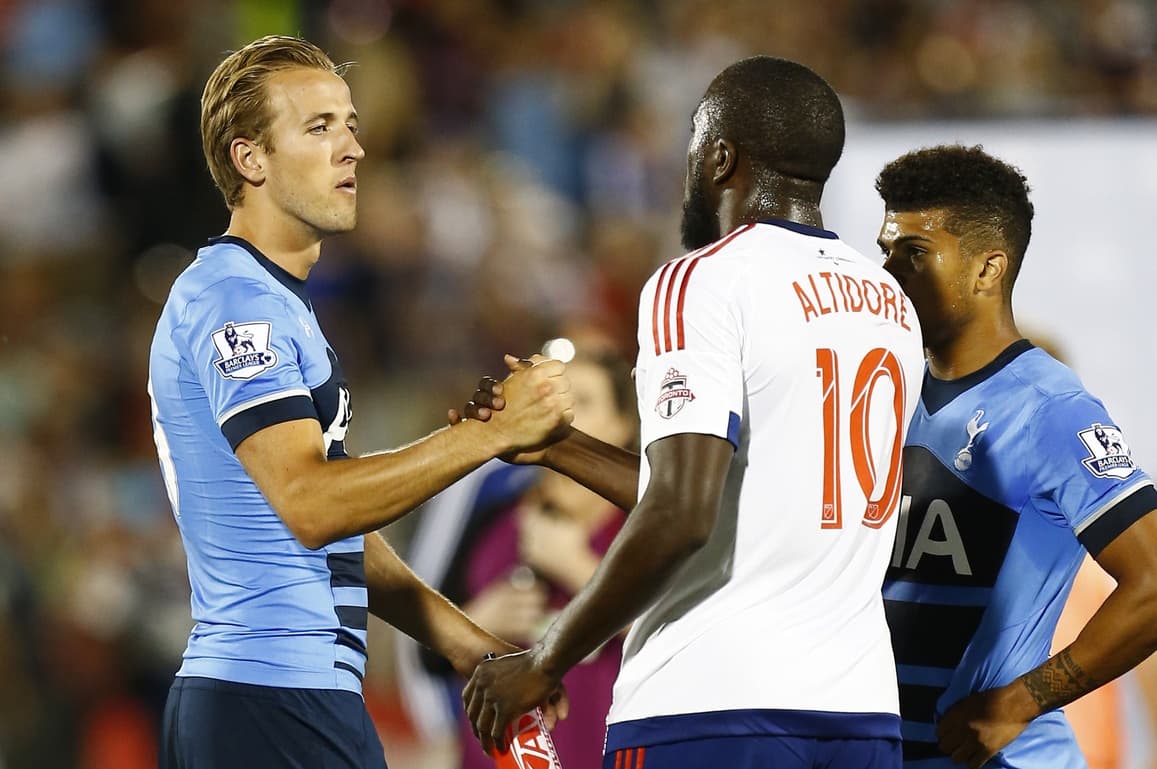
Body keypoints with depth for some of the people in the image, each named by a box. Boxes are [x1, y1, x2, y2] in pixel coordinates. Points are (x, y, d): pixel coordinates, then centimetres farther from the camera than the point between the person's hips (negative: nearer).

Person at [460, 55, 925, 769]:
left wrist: (544, 663, -7)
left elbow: (680, 519, -17)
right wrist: (556, 446, 26)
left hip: (710, 711, -7)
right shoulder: (892, 304, 16)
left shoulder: (703, 284, -8)